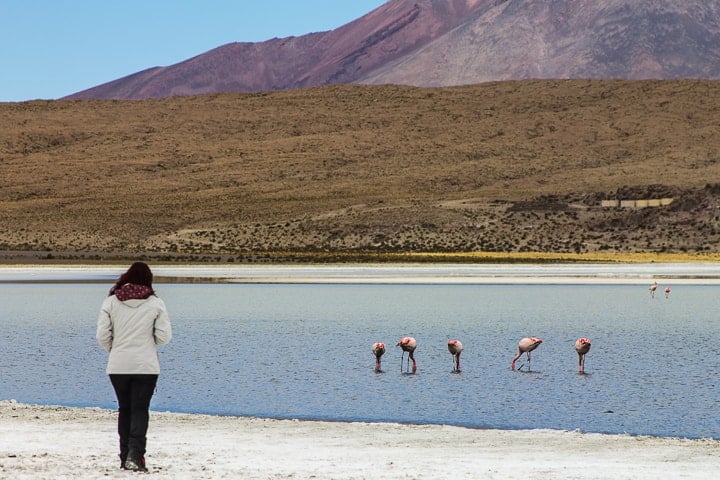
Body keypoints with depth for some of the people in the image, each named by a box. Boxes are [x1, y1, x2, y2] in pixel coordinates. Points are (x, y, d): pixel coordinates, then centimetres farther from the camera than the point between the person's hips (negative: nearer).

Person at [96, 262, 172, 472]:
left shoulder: (111, 302, 0)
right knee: (140, 410, 0)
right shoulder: (156, 304, -3)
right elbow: (164, 336, -4)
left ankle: (125, 456, 17)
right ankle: (135, 454, -16)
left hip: (117, 366, 2)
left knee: (124, 409, 14)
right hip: (146, 366, -2)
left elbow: (102, 336, -2)